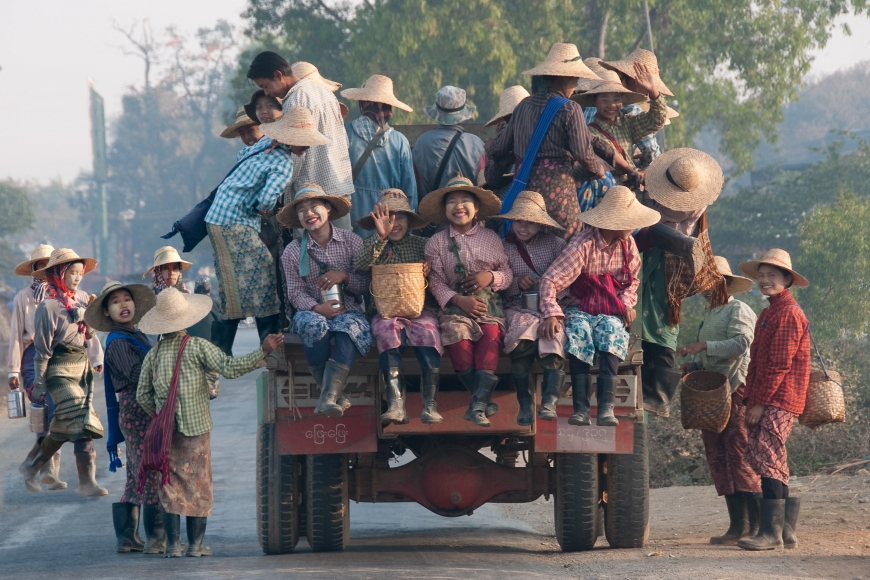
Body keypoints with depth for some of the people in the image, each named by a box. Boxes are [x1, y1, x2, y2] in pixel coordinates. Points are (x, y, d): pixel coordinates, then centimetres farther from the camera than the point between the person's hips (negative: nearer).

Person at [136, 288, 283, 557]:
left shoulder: (153, 354, 2)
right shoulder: (197, 347, -7)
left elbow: (142, 395, 4)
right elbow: (229, 367, -13)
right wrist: (263, 352, -11)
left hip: (166, 431, 2)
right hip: (195, 427, -2)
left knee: (171, 486, 7)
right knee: (198, 486, 6)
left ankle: (173, 544, 2)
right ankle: (196, 544, 5)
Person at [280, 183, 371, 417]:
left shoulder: (352, 242, 3)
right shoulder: (293, 252, 3)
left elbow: (366, 285, 3)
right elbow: (295, 292, -1)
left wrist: (344, 276, -16)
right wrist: (317, 307, -20)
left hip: (348, 311, 0)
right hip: (313, 310, 0)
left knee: (349, 330, -35)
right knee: (314, 326, -36)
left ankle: (328, 399, -46)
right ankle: (335, 395, -26)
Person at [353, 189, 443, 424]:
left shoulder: (420, 244, 14)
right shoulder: (372, 244, 12)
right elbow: (360, 265, -10)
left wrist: (428, 271, -12)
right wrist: (381, 238, -20)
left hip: (419, 308, 1)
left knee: (427, 330, -33)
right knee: (389, 330, -35)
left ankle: (430, 406, -32)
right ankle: (396, 405, -42)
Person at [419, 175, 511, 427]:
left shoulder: (491, 239, 9)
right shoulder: (436, 243, 6)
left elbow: (508, 274, 10)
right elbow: (436, 281, -1)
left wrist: (491, 277, -12)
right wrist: (458, 300, -16)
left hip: (488, 302, 0)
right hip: (455, 304, 0)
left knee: (491, 334, -31)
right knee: (457, 335, -31)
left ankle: (478, 404, -31)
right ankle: (484, 400, -17)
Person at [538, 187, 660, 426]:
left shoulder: (627, 244, 3)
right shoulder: (583, 245, -15)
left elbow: (632, 280, 19)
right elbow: (551, 280, -19)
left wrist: (627, 302, -2)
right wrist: (551, 314, -33)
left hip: (611, 312, 3)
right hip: (580, 309, -3)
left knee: (611, 331, -31)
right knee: (578, 332, -36)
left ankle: (606, 406, -40)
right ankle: (581, 408, -40)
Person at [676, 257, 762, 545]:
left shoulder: (739, 311, -3)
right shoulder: (709, 316, 23)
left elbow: (740, 343, -19)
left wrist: (703, 346, -21)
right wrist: (693, 366, 7)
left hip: (736, 393, -9)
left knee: (740, 457, -14)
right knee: (719, 460, 4)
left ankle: (758, 524, -15)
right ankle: (738, 525, 5)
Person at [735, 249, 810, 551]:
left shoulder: (788, 314, -12)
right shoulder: (770, 312, 20)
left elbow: (780, 365, -17)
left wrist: (760, 402, -17)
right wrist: (751, 399, 14)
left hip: (779, 401, -10)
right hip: (764, 401, 10)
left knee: (766, 458, -15)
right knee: (764, 458, 11)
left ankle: (771, 532, -17)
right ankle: (785, 530, 15)